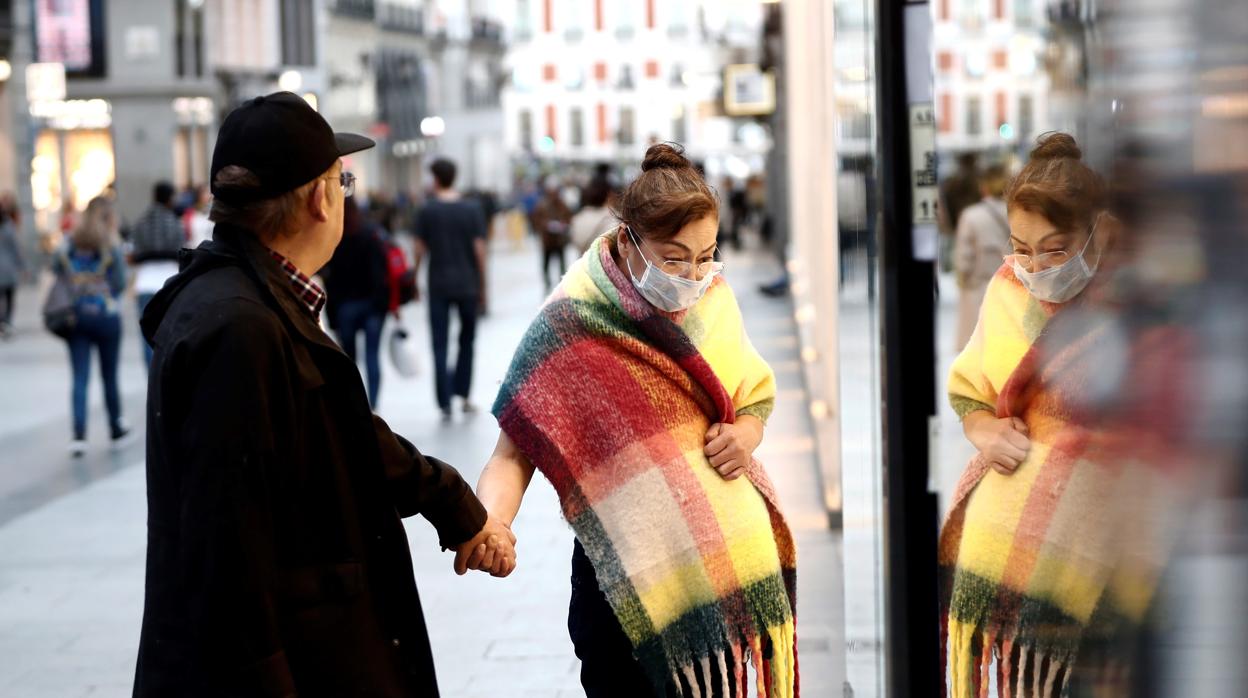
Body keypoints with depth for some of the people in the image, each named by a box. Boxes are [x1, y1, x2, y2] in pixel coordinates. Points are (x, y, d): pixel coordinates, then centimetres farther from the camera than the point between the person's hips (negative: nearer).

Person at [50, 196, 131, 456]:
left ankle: (79, 435, -9)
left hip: (75, 316, 2)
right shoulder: (111, 247, -9)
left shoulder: (68, 245, 2)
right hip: (106, 316, -2)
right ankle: (117, 431, 23)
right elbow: (119, 283, -10)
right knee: (110, 375, 11)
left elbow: (55, 273, 2)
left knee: (79, 378, 2)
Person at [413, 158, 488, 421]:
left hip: (439, 284, -1)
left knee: (440, 345, 2)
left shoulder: (427, 211, -4)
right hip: (468, 284, 1)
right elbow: (479, 250, -3)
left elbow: (420, 250, -4)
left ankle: (445, 404, -4)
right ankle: (463, 395, 17)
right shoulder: (472, 210, -2)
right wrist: (482, 288, 5)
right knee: (467, 340, 17)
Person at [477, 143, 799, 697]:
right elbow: (513, 453, -12)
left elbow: (754, 397, 19)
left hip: (730, 562, 5)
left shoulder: (712, 297, 5)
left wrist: (744, 436, -5)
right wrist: (489, 526, -32)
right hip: (631, 575, -5)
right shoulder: (572, 324, -11)